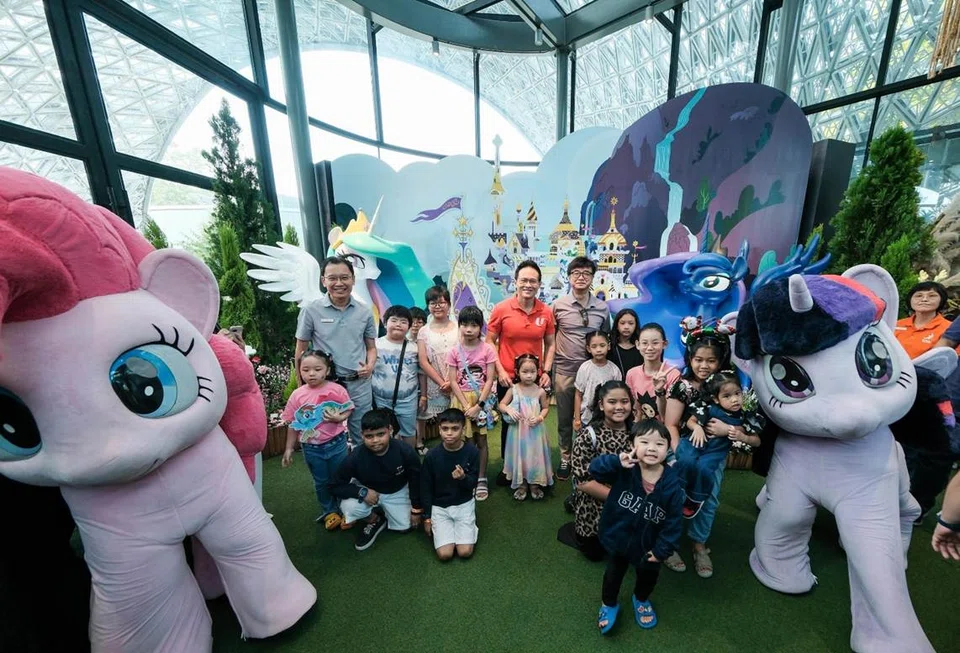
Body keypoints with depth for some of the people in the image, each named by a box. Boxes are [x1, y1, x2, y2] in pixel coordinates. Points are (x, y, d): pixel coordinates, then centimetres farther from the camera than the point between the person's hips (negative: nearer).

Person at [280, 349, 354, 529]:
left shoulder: (336, 390, -14)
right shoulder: (297, 395, -8)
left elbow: (348, 410, -4)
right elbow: (292, 425, 0)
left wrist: (339, 417, -25)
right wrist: (289, 449, 3)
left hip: (336, 443, -2)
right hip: (311, 447, 2)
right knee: (321, 482, 20)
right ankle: (329, 512, 41)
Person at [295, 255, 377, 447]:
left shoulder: (365, 312, 1)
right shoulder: (310, 311, -5)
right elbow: (301, 351, 2)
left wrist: (370, 366, -10)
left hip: (360, 384, 2)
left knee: (363, 438, 17)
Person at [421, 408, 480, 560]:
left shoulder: (472, 452, -16)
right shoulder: (432, 455, -15)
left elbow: (473, 483, -8)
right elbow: (425, 488, -3)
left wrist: (463, 478, -30)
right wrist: (427, 517, 0)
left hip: (464, 504, 0)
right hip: (439, 506, 0)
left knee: (465, 552, -11)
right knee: (445, 554, -11)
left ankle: (468, 524, 18)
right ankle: (450, 528, 18)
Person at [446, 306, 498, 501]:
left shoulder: (487, 350, -7)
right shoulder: (454, 352, -3)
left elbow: (490, 380, -9)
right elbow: (453, 381, -5)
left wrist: (479, 405, -15)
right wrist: (466, 406, -12)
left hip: (482, 399, 0)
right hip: (461, 399, 1)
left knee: (481, 441, 9)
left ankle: (481, 480, 23)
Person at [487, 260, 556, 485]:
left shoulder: (546, 312, -2)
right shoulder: (501, 309, -9)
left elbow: (550, 344, 7)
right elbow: (490, 341, -3)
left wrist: (546, 371, -2)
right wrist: (500, 371, -9)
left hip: (536, 379, 2)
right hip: (508, 379, -1)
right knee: (509, 423, 15)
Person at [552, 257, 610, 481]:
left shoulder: (603, 308, 2)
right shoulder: (558, 305, -3)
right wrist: (547, 367, 0)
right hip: (564, 370, -1)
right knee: (564, 418, 12)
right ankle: (565, 458, 31)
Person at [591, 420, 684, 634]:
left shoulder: (672, 484, -22)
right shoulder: (624, 471, -26)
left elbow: (673, 522, -12)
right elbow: (595, 469, -34)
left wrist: (662, 549, -9)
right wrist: (616, 461, -49)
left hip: (648, 544, 1)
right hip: (618, 538, -1)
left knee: (648, 575, 26)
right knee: (613, 574, 20)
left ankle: (641, 600, 60)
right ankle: (609, 605, 49)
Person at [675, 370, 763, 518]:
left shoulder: (745, 418, 1)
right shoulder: (708, 407, -5)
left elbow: (757, 442, 10)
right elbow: (690, 421, 5)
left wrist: (742, 437, -12)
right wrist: (697, 427, -19)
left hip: (716, 451, 1)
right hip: (695, 442, -1)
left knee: (704, 468, -30)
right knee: (687, 461, -32)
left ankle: (695, 499, 0)